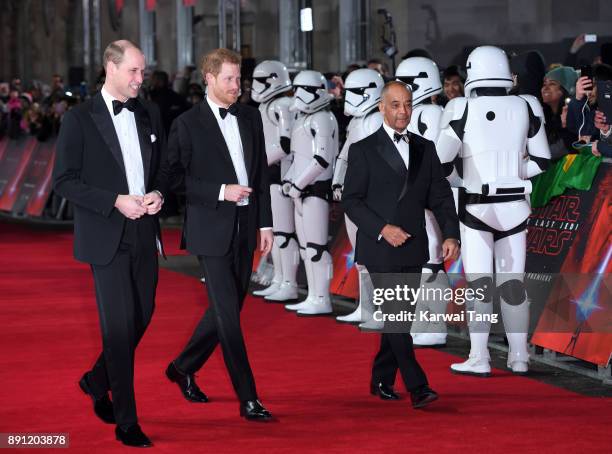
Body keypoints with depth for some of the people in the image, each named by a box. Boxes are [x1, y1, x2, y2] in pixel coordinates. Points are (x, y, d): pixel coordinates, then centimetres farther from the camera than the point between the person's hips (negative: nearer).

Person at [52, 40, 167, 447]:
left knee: (142, 317, 10)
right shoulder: (80, 119, -6)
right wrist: (116, 201, -17)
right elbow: (65, 180, -8)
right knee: (120, 325, -6)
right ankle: (126, 422, 1)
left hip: (144, 234, 5)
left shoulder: (150, 115, 9)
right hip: (106, 238, -5)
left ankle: (98, 382, 36)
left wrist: (158, 193, -5)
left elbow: (164, 166, 18)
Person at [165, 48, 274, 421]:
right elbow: (175, 178, -7)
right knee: (228, 315, -7)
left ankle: (184, 368, 34)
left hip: (245, 226, 6)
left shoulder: (251, 117, 9)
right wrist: (221, 191, -16)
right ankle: (248, 399, -4)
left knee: (227, 309, 14)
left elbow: (262, 173, 11)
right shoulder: (188, 124, -7)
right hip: (212, 229, -6)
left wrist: (266, 223, 7)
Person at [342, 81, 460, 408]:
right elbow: (351, 200, -5)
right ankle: (417, 388, -14)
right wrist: (382, 229, -17)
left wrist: (451, 234, -5)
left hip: (413, 249, 5)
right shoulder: (363, 150, -1)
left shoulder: (425, 149, 12)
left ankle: (381, 380, 24)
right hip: (379, 248, -5)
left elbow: (440, 197, 9)